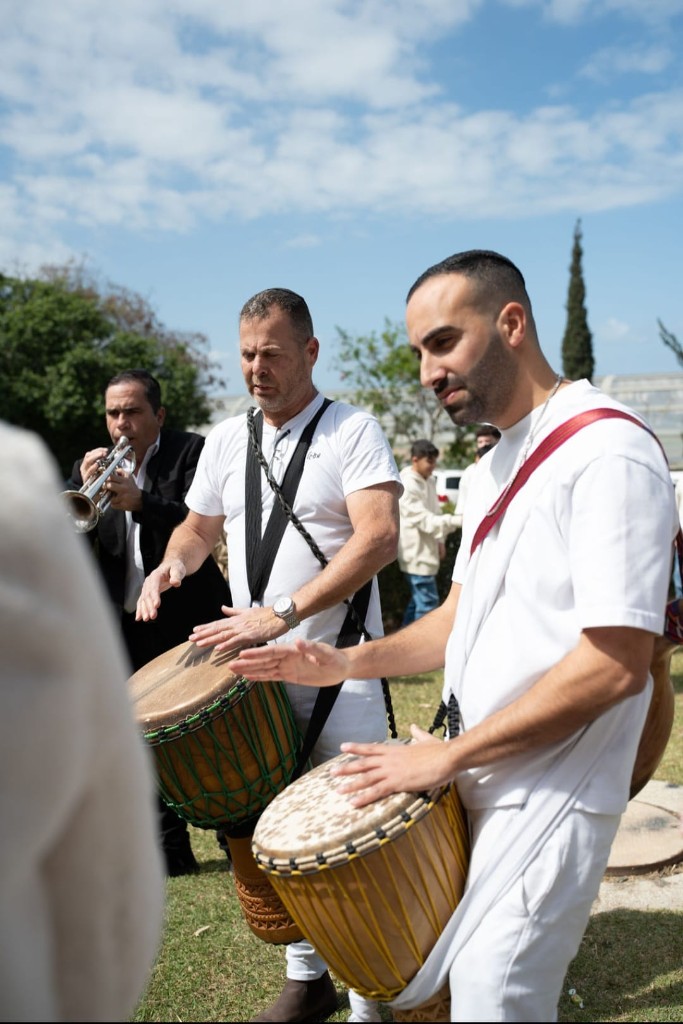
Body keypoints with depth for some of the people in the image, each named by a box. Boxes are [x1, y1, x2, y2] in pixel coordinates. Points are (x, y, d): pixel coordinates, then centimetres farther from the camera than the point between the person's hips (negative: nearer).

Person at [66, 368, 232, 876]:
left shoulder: (192, 451, -4)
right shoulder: (93, 465, 9)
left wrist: (139, 501, -30)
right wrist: (84, 490, -14)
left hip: (188, 622, -4)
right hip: (128, 630, 5)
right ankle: (171, 848, 23)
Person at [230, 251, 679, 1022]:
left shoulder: (608, 453, -18)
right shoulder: (496, 466, 12)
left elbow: (615, 664, -24)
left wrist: (449, 754, -18)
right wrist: (345, 662, 2)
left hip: (547, 797, -8)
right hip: (472, 782, 8)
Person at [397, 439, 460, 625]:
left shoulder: (429, 482, 9)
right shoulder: (407, 487, -20)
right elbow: (425, 520, -27)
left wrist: (440, 540, 11)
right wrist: (457, 521, -35)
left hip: (426, 551, 10)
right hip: (417, 553, -10)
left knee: (418, 599, 17)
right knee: (427, 602, -9)